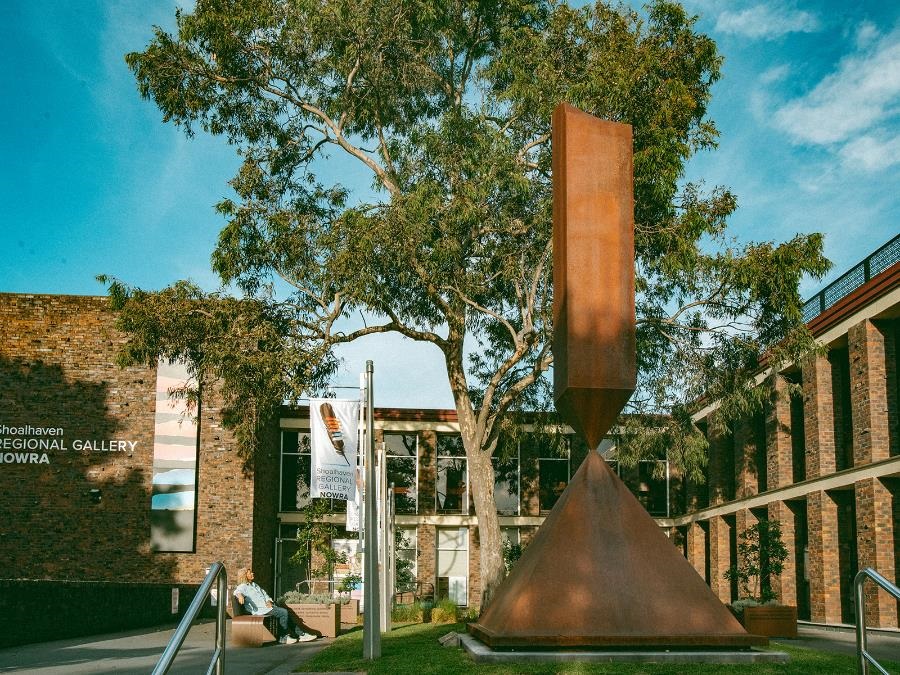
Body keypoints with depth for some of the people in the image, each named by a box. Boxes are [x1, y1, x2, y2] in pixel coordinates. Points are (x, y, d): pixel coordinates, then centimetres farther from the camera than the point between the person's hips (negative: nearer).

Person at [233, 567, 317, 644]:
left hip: (267, 606, 8)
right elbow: (237, 591, -22)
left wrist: (268, 601, 3)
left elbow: (264, 594, 25)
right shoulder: (243, 586, 0)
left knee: (286, 613, -7)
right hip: (259, 610, -8)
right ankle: (283, 637, -12)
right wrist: (240, 595, -47)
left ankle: (301, 635, -5)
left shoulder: (255, 585, 26)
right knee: (284, 612, -21)